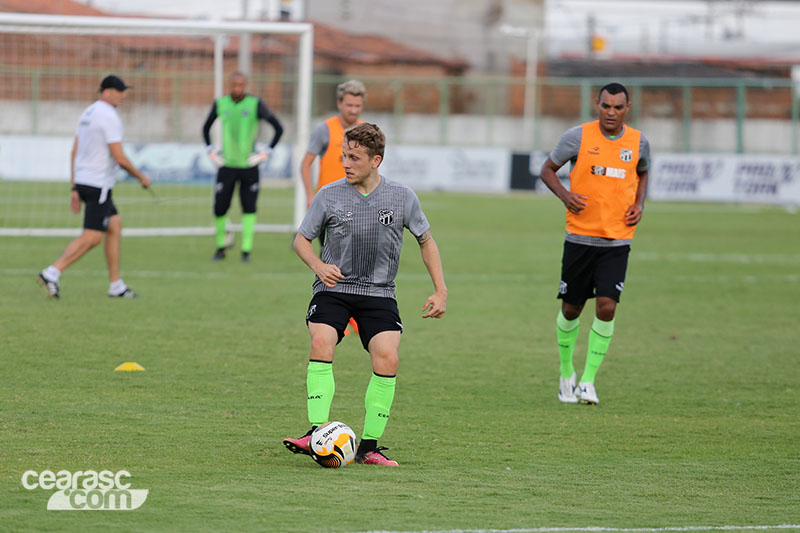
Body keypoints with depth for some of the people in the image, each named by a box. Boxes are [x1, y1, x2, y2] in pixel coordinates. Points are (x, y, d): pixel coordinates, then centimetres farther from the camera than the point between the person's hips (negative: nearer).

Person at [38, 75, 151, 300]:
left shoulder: (88, 113, 14)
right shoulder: (109, 117, -15)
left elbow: (75, 152, 15)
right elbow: (119, 158, -18)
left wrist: (74, 188, 17)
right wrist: (141, 177, -3)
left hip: (83, 180, 10)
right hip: (99, 185, -10)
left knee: (115, 226, 16)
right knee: (91, 237, -9)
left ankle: (116, 285, 17)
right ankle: (52, 273, -15)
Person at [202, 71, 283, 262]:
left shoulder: (256, 105, -7)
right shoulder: (220, 104, 3)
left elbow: (278, 128, -3)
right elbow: (206, 128, 20)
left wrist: (266, 153, -7)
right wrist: (211, 151, 11)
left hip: (249, 167, -2)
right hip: (227, 166, 2)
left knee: (249, 209, -4)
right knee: (220, 209, 1)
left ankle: (246, 250, 2)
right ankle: (220, 248, 17)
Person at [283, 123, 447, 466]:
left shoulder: (402, 197, -1)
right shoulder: (329, 196, -2)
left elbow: (426, 241, 12)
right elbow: (302, 238, 9)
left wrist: (440, 291, 6)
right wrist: (319, 266, -12)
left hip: (379, 293, 0)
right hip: (334, 288, 0)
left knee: (387, 359, -19)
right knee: (321, 344, -26)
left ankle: (369, 447, -8)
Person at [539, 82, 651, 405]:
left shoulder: (639, 142, 3)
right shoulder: (578, 136, -5)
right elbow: (548, 169, 7)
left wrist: (639, 203, 5)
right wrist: (564, 194, -12)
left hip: (617, 242, 1)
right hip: (580, 237, -1)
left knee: (607, 306, -13)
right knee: (571, 308, 6)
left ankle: (588, 380, -4)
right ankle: (566, 373, 29)